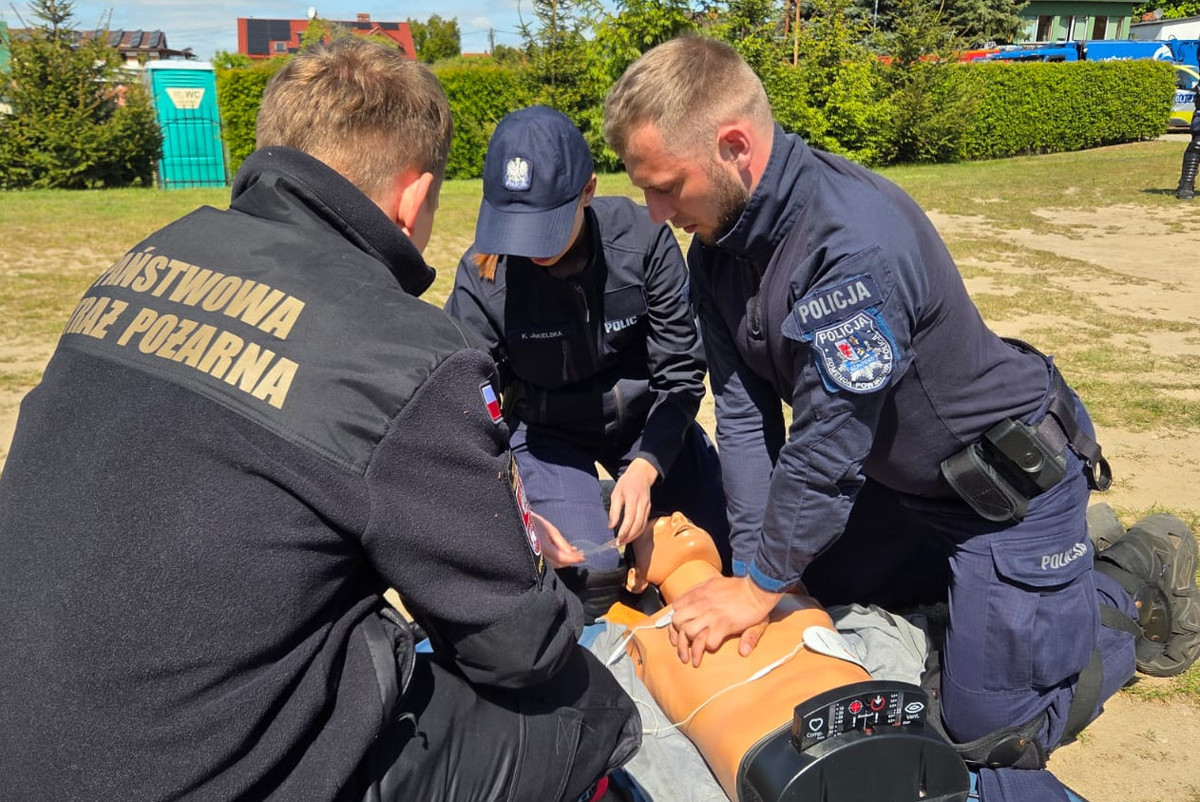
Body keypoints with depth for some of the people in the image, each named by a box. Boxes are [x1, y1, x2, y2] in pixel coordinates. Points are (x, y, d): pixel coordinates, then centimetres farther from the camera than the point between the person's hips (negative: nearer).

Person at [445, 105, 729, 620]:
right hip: (548, 431, -1)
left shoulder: (643, 240, -24)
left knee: (724, 553, 2)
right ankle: (584, 505, 13)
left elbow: (680, 373, -15)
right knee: (591, 576, -19)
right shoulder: (482, 277, -23)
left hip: (647, 418, 2)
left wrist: (645, 466, -28)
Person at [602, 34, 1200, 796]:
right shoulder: (719, 246, -8)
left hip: (1011, 475, -8)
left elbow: (827, 443, -30)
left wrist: (763, 586, -19)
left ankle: (1135, 581, 20)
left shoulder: (855, 238, -35)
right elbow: (745, 410, -8)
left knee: (989, 730, -4)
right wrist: (752, 566, -12)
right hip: (901, 479, 8)